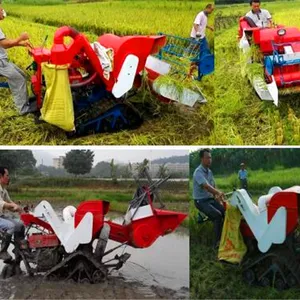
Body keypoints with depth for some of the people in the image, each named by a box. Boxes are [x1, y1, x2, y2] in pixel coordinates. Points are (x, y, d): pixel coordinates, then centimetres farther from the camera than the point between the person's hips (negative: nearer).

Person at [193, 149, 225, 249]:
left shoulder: (209, 172, 9)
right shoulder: (198, 172, -19)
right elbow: (206, 186, -35)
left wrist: (217, 196, -7)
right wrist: (219, 192, -50)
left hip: (211, 199, 8)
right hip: (201, 201, -8)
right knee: (217, 215, -27)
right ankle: (218, 242, -20)